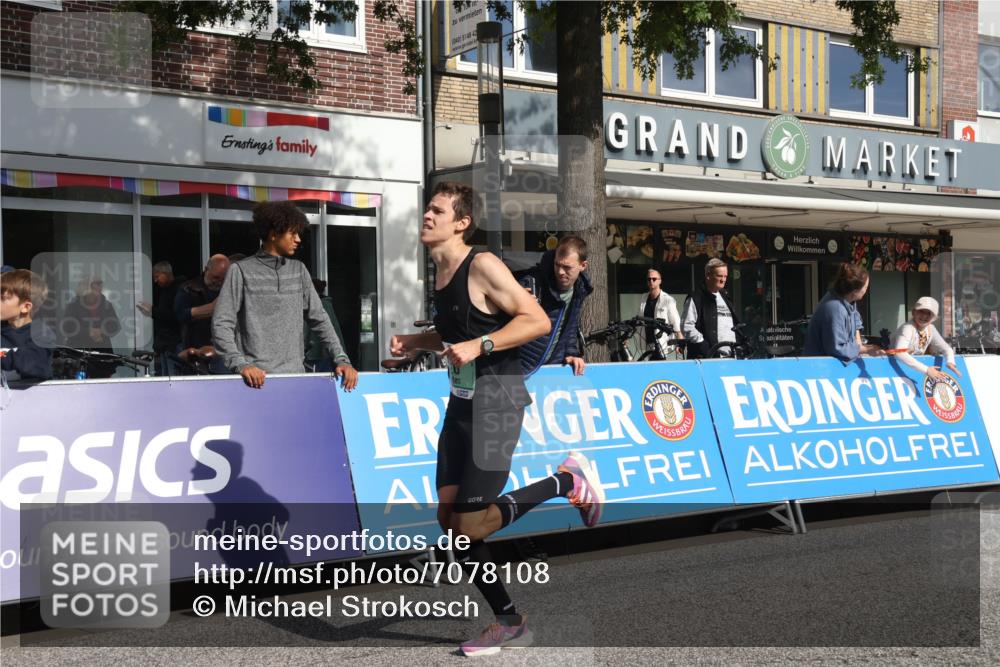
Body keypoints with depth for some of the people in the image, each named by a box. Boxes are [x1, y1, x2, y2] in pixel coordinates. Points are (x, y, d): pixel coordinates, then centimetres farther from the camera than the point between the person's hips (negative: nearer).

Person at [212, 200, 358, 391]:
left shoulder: (299, 271, 13)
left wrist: (341, 359, 2)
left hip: (295, 375, 4)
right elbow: (221, 325, -5)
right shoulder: (241, 271, 0)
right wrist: (240, 365, -19)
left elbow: (320, 319, 13)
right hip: (256, 378, -4)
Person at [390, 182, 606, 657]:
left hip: (497, 404, -9)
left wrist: (478, 345, -26)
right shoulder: (440, 271, 11)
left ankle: (568, 481, 10)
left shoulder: (482, 266, -15)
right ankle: (509, 623, 17)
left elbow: (538, 320, -20)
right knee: (450, 520, 5)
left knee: (469, 523, -10)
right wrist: (417, 342, 9)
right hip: (461, 402, 9)